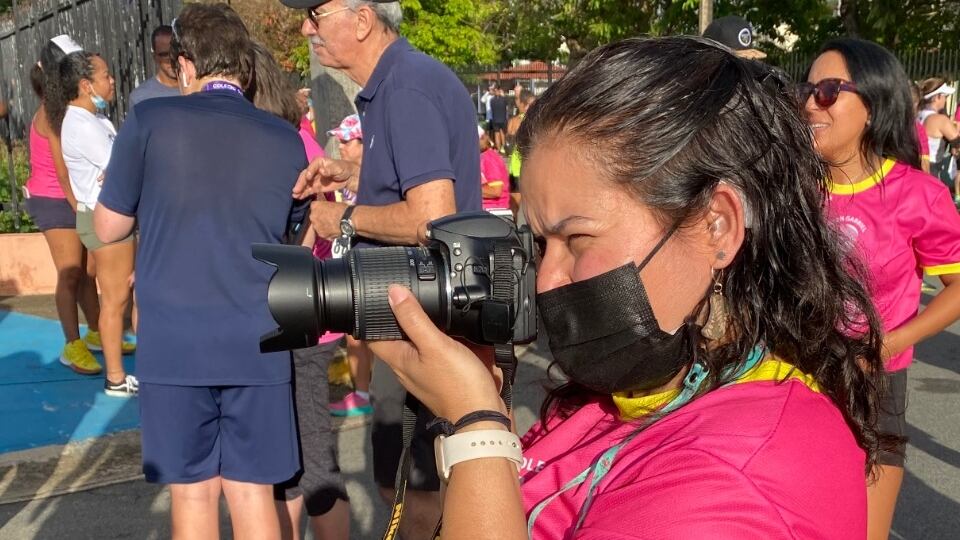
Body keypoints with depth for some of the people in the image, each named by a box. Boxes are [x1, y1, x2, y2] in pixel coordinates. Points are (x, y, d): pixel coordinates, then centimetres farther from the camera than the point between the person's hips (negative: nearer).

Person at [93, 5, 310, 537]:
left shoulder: (149, 121, -4)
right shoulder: (285, 140, 4)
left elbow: (108, 228, 4)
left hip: (174, 339, -2)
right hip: (256, 341, 2)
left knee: (193, 492, 10)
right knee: (252, 491, 10)